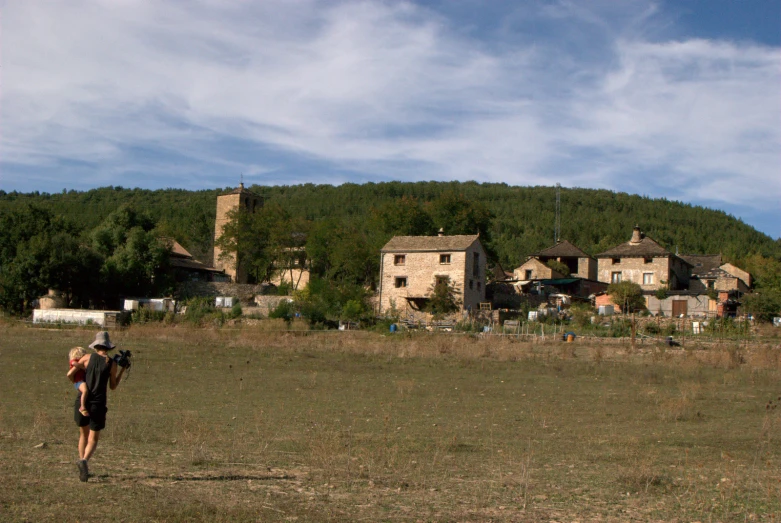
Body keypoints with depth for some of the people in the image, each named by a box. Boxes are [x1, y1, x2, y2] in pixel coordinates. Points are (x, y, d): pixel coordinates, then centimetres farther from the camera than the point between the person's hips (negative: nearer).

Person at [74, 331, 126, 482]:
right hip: (98, 404, -2)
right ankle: (84, 461, -24)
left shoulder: (88, 357, 1)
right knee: (93, 439, 4)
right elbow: (113, 386, 10)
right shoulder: (112, 364, -1)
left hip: (82, 401, 2)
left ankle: (83, 467, 20)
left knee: (83, 435, 20)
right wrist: (123, 370, 20)